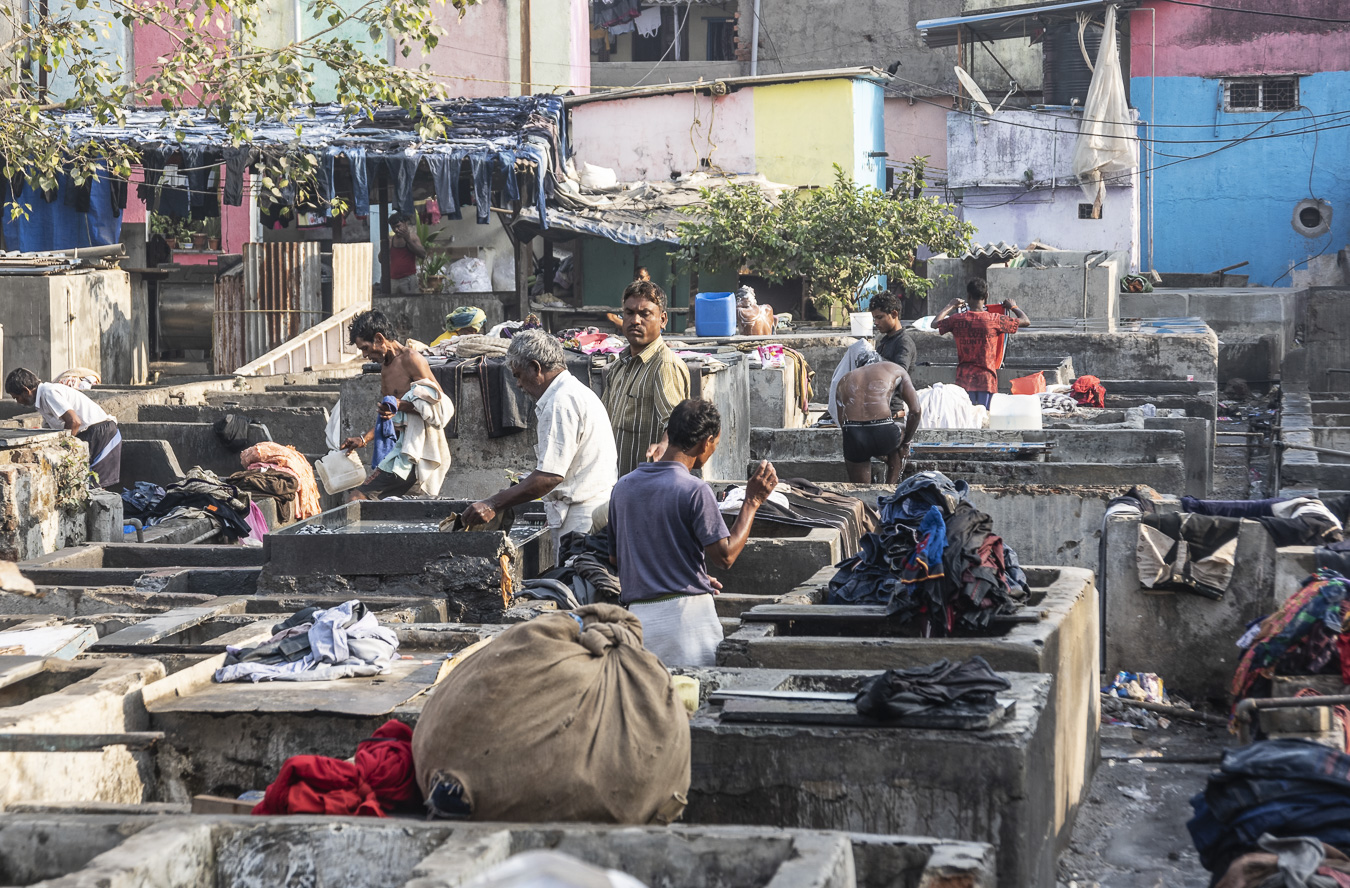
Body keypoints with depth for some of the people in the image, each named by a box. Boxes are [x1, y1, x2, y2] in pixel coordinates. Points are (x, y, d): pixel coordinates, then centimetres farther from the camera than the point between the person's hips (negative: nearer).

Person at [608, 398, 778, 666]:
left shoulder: (623, 487, 10)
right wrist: (753, 501, -2)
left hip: (637, 614, 6)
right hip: (687, 611, -6)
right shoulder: (694, 491, -11)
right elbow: (725, 556, -10)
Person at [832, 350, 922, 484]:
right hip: (884, 434, -1)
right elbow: (915, 411, 13)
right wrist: (905, 443, 26)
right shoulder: (895, 369, 23)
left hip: (853, 438, 1)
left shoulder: (844, 381, 29)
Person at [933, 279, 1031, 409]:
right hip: (986, 377, -2)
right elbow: (1026, 321, 0)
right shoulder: (994, 319, -8)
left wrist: (951, 306, 27)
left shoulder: (957, 320, -2)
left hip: (964, 378, 2)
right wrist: (1013, 307, 18)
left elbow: (935, 324, 17)